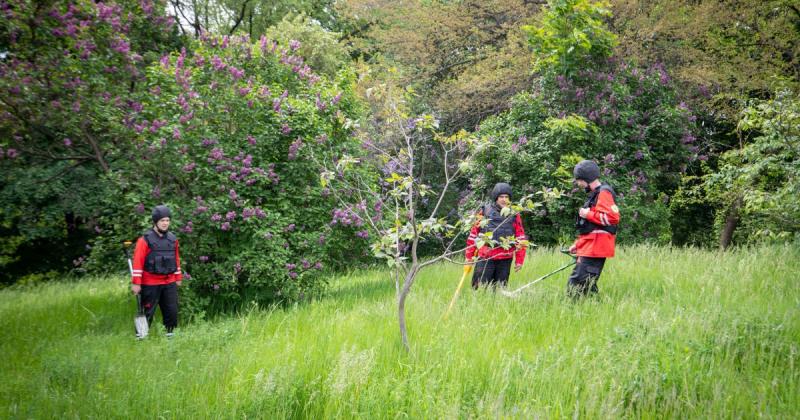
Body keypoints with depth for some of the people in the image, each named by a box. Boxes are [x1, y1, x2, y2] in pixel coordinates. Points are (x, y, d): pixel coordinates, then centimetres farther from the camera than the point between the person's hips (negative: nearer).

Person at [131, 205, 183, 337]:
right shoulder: (145, 240, -9)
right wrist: (136, 283, -14)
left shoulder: (172, 239, 9)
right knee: (147, 312, 0)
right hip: (150, 284, -5)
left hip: (169, 283, 5)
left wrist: (178, 278, 18)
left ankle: (170, 335, 18)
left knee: (172, 311, 6)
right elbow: (138, 262, -11)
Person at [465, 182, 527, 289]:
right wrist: (469, 257, 6)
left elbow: (520, 238, 9)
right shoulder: (485, 212, 3)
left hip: (505, 260, 2)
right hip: (485, 258, -2)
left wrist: (519, 260, 5)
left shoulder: (514, 215, 7)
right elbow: (473, 234, 6)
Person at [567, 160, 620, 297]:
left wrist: (588, 214, -14)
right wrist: (578, 244, 25)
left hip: (595, 248, -11)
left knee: (576, 286, -15)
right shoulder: (595, 194, 22)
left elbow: (613, 217, -24)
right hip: (589, 248, 11)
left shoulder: (603, 193, -10)